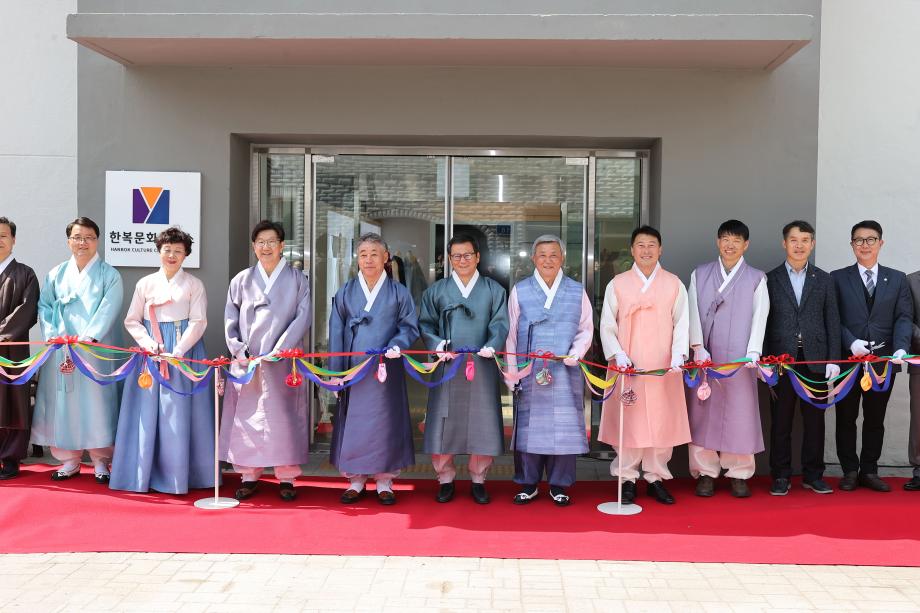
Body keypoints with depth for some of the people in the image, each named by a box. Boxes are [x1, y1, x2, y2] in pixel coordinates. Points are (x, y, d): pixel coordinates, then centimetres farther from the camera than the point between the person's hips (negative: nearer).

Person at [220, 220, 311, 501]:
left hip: (283, 360, -2)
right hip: (247, 361, 2)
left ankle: (287, 478, 6)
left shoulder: (297, 280, 6)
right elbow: (230, 319, 9)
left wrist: (277, 351, -11)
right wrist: (238, 351, -5)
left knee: (283, 417, -2)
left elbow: (302, 318, -3)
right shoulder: (242, 280, 10)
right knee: (246, 415, 1)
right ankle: (249, 476, 11)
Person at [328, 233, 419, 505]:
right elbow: (336, 332, 6)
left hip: (386, 369, -1)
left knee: (385, 423, 2)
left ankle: (384, 480, 13)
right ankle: (355, 479, 15)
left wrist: (397, 345, -17)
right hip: (353, 368, 1)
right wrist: (335, 370, -1)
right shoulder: (345, 292, 7)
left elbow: (410, 326, 4)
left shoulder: (398, 292, 4)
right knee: (352, 423, 3)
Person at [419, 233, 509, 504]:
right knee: (443, 425, 0)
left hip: (482, 367, 0)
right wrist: (437, 344, -14)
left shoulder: (494, 290, 10)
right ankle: (445, 479, 17)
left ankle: (478, 480, 18)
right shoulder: (436, 291, 10)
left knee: (482, 425, 1)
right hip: (446, 367, 0)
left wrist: (491, 346, -18)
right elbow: (425, 324, 5)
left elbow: (500, 324, 1)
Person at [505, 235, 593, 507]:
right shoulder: (519, 291, 5)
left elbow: (586, 329, 11)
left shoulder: (577, 291, 8)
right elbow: (510, 334, 6)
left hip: (565, 372, 1)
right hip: (529, 372, 0)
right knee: (528, 426, 3)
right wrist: (512, 374, 2)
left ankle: (559, 485, 15)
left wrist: (576, 352, -8)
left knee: (564, 427, 1)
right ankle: (528, 484, 17)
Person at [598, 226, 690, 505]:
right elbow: (607, 326, 5)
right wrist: (617, 355, -10)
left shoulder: (674, 284, 9)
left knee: (662, 421, 2)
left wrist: (678, 355, -11)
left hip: (664, 367, 1)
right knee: (628, 422, 0)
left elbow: (681, 324, 4)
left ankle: (656, 478, 15)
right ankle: (627, 479, 11)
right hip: (627, 367, -1)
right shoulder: (617, 284, 6)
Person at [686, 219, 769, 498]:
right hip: (705, 355, 1)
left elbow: (760, 317, 0)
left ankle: (739, 474, 11)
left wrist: (753, 352, -13)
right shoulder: (700, 274, 10)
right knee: (703, 411, 1)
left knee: (739, 411, 0)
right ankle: (705, 472, 10)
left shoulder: (756, 279, 8)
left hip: (739, 357, -1)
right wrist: (698, 348, -9)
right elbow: (693, 312, 2)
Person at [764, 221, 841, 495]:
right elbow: (763, 322, 3)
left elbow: (832, 322, 8)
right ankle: (781, 476, 12)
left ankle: (813, 475, 18)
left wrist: (833, 359, 0)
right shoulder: (770, 279, 5)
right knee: (781, 421, 3)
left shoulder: (824, 280, 11)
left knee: (815, 420, 7)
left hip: (815, 359, 2)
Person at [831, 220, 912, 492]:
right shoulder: (838, 278, 4)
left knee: (875, 419, 9)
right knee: (846, 418, 6)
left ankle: (869, 472, 19)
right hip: (848, 358, -1)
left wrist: (901, 349, -16)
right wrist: (851, 343, -17)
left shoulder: (897, 279, 9)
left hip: (884, 359, 2)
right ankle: (850, 471, 16)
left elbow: (904, 317, 0)